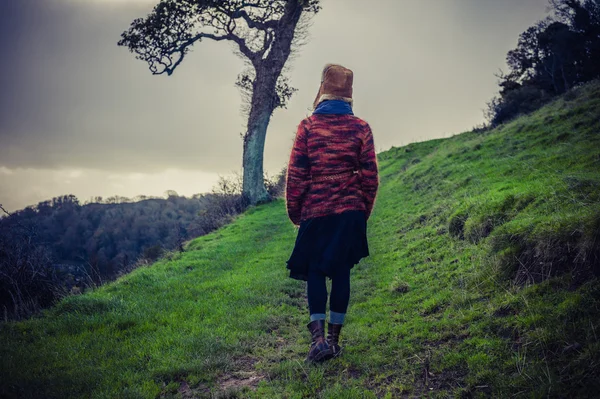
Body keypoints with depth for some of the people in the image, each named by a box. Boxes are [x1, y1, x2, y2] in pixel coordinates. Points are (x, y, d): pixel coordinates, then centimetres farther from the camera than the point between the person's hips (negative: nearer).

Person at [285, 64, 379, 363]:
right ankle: (334, 338, 15)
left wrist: (294, 211, 8)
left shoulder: (308, 126, -5)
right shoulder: (361, 128, 0)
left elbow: (296, 174, -5)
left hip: (315, 212, -2)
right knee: (341, 271, 10)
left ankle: (318, 337, -8)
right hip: (351, 212, 2)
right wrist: (365, 210, 14)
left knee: (314, 271, 7)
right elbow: (370, 175, 1)